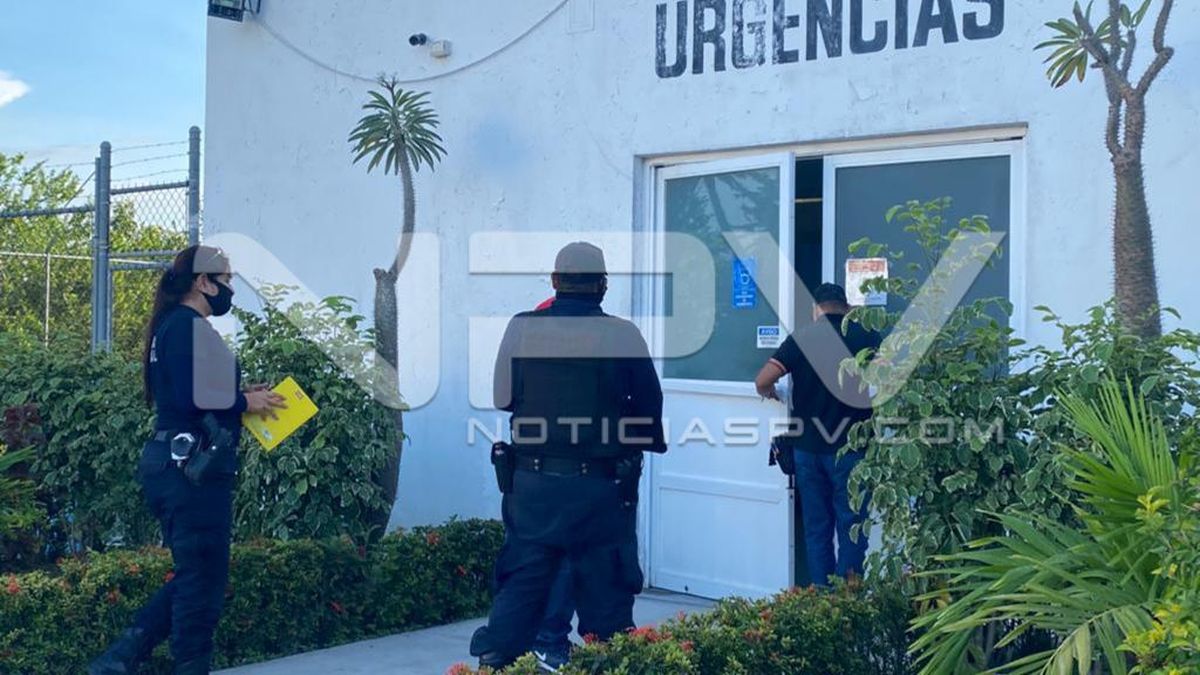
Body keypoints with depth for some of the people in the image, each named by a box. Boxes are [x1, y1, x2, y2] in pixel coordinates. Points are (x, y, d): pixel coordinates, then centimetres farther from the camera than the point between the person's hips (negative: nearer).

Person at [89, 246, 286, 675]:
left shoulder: (175, 325, 18)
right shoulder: (189, 326, -13)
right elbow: (193, 400, -23)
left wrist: (242, 398, 11)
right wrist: (245, 402, -9)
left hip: (179, 467, 10)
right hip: (194, 471, -10)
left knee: (194, 576, 17)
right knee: (203, 580, -1)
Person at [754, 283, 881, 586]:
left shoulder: (802, 338, 1)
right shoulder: (866, 337, -1)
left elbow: (762, 381, -6)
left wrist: (771, 394, 16)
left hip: (808, 446, 2)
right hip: (851, 446, -2)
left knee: (816, 529, 10)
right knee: (851, 529, 3)